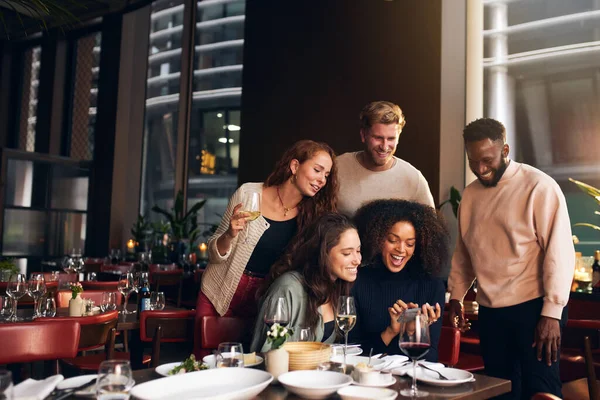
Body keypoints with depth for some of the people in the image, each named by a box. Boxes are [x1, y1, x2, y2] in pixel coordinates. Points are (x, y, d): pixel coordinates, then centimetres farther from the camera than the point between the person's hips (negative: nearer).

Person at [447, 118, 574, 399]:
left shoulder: (539, 187, -11)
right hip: (490, 310, 6)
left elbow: (560, 251, -14)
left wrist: (552, 312, -16)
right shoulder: (470, 194, 8)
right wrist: (456, 296, 15)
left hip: (533, 307, -5)